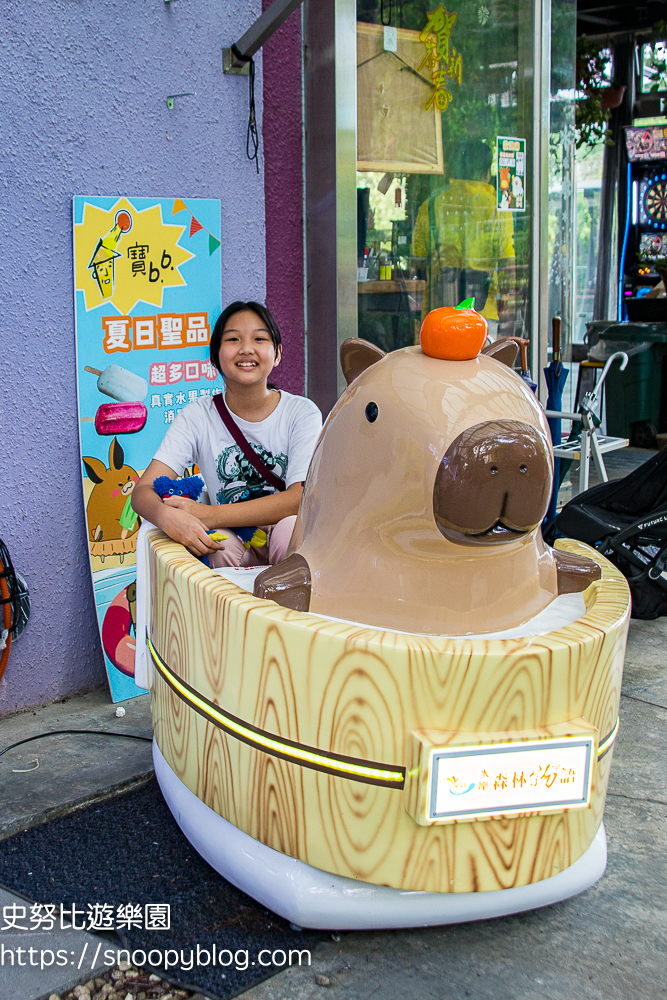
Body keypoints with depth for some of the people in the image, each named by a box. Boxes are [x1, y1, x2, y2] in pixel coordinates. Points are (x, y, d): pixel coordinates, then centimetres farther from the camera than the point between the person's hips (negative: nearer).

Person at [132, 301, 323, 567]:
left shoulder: (303, 412, -4)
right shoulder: (197, 416, -1)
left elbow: (300, 498, -17)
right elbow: (143, 491, -8)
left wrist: (209, 515, -26)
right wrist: (168, 517, -35)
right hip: (233, 544, 0)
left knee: (291, 527, -35)